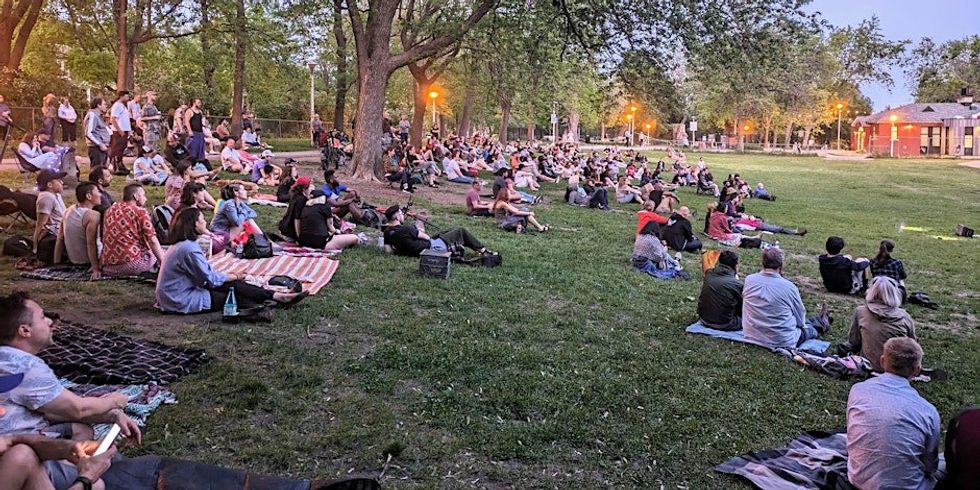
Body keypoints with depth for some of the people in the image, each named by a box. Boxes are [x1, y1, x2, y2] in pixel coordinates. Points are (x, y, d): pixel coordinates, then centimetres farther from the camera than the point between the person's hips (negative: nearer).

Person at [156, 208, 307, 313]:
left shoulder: (180, 245, 9)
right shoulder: (189, 249, -23)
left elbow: (205, 272, 11)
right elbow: (209, 279, -18)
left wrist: (232, 276, 5)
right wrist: (235, 276, -3)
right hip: (183, 303, -9)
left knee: (233, 284, 2)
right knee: (233, 287, -6)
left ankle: (276, 296, 1)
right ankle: (277, 297, 1)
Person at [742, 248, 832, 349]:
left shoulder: (749, 280, -10)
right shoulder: (789, 287, -19)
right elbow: (800, 317, -3)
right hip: (782, 343, -5)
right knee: (807, 328, 29)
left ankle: (819, 321, 57)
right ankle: (821, 323, 59)